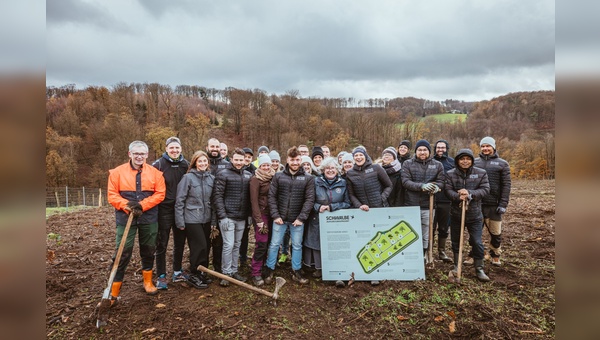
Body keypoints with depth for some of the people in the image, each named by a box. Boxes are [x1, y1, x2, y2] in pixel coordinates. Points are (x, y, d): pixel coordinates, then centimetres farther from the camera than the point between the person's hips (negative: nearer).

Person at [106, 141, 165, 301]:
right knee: (122, 253, -1)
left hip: (149, 219, 2)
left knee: (148, 251, 14)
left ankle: (148, 282, 32)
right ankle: (113, 290, 11)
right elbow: (112, 195, -4)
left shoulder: (155, 172, 0)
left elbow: (160, 194, -5)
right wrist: (127, 206, -19)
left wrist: (142, 205, -17)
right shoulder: (117, 172, -2)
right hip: (125, 218, -1)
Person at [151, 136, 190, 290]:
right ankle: (161, 276, 17)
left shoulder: (186, 165, 5)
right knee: (161, 244, 5)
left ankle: (178, 272, 31)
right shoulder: (158, 164, -7)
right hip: (164, 210, -4)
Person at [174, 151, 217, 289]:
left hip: (206, 219, 5)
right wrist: (180, 222, -9)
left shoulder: (211, 178, 5)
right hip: (192, 219, -5)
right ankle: (194, 275, 15)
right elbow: (179, 200, -8)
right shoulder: (188, 177, -9)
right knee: (200, 246, -4)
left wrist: (214, 220, 7)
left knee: (205, 247, 11)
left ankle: (202, 273, 29)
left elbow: (213, 200, 9)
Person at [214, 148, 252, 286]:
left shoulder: (248, 175, 8)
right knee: (228, 245, -3)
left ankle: (234, 271, 26)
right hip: (228, 217, -5)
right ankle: (226, 273, 11)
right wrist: (222, 216, -15)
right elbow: (218, 196, -10)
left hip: (242, 218, 5)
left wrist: (249, 214, 9)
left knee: (237, 245, 14)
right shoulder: (223, 174, -6)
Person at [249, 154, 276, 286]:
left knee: (267, 243, 9)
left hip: (271, 214, 6)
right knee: (261, 244, -7)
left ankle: (263, 267, 23)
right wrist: (259, 220, -15)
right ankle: (256, 273, 4)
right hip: (261, 214, -6)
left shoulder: (273, 178, 9)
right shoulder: (255, 179, -9)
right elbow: (254, 201, -12)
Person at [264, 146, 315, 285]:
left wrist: (301, 217, -11)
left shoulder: (308, 178, -1)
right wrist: (275, 215, -8)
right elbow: (272, 196, 0)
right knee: (274, 245, 8)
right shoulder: (278, 176, 1)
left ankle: (296, 272, 27)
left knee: (297, 246, 11)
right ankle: (269, 271, 24)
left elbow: (309, 199, -4)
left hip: (297, 220, 0)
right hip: (280, 218, 0)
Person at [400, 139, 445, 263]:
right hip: (411, 205, -1)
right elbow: (405, 182, -8)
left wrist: (436, 187, -20)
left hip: (428, 206, 2)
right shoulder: (407, 164, 2)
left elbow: (441, 182, 4)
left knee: (426, 236, 9)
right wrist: (422, 186, -23)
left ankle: (424, 256, 25)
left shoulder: (437, 165, 9)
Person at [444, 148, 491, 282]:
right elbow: (447, 190, -9)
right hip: (456, 214, 1)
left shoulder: (481, 173, -2)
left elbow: (485, 189, -8)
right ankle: (457, 266, 30)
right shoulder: (450, 174, -2)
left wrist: (469, 193, -24)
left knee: (477, 242, 0)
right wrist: (458, 196, -29)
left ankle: (479, 268, 17)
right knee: (456, 241, 13)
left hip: (474, 214, -1)